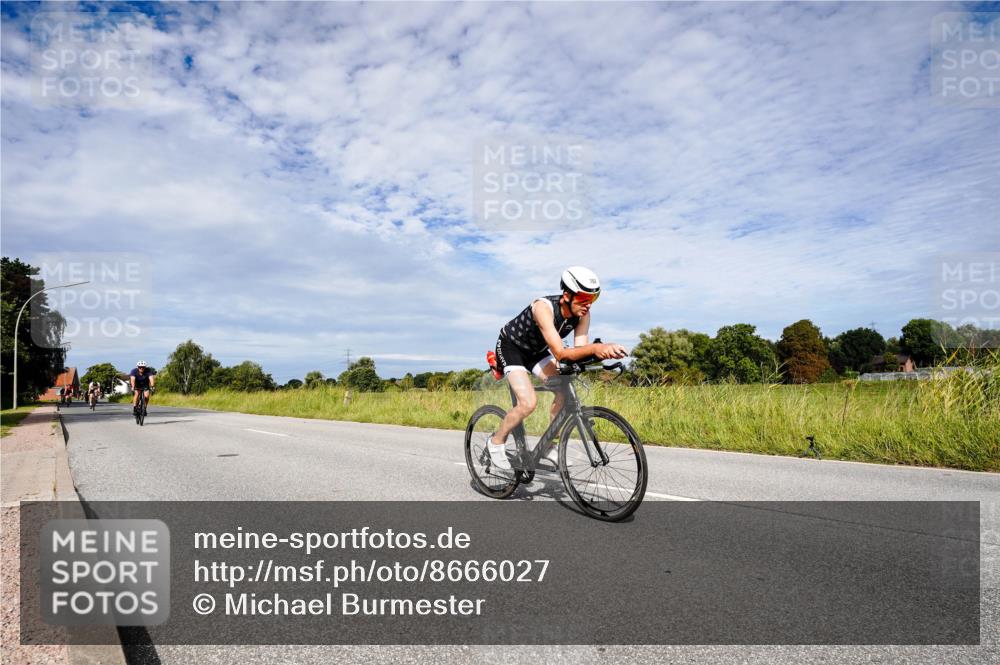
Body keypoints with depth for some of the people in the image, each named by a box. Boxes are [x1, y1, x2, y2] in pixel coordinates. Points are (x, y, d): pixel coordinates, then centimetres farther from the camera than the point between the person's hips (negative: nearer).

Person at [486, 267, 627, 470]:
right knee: (528, 402, -23)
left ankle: (548, 445, 5)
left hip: (536, 351, 7)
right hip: (510, 347, -6)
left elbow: (579, 350, -21)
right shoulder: (544, 307, -37)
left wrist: (603, 352, -42)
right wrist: (594, 348, -58)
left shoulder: (583, 314, -17)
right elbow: (559, 354, -44)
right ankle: (496, 441, 2)